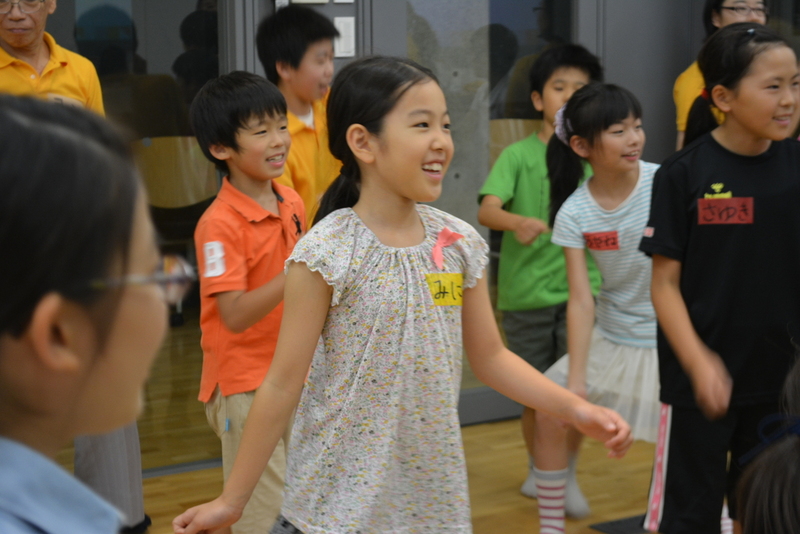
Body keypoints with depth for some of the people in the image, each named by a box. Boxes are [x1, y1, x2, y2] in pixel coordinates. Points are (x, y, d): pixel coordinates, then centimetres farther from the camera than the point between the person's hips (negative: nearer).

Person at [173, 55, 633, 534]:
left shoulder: (460, 243, -1)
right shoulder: (327, 254, -15)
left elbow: (490, 357, 9)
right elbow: (284, 384, -11)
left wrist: (575, 408, -1)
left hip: (434, 495, 5)